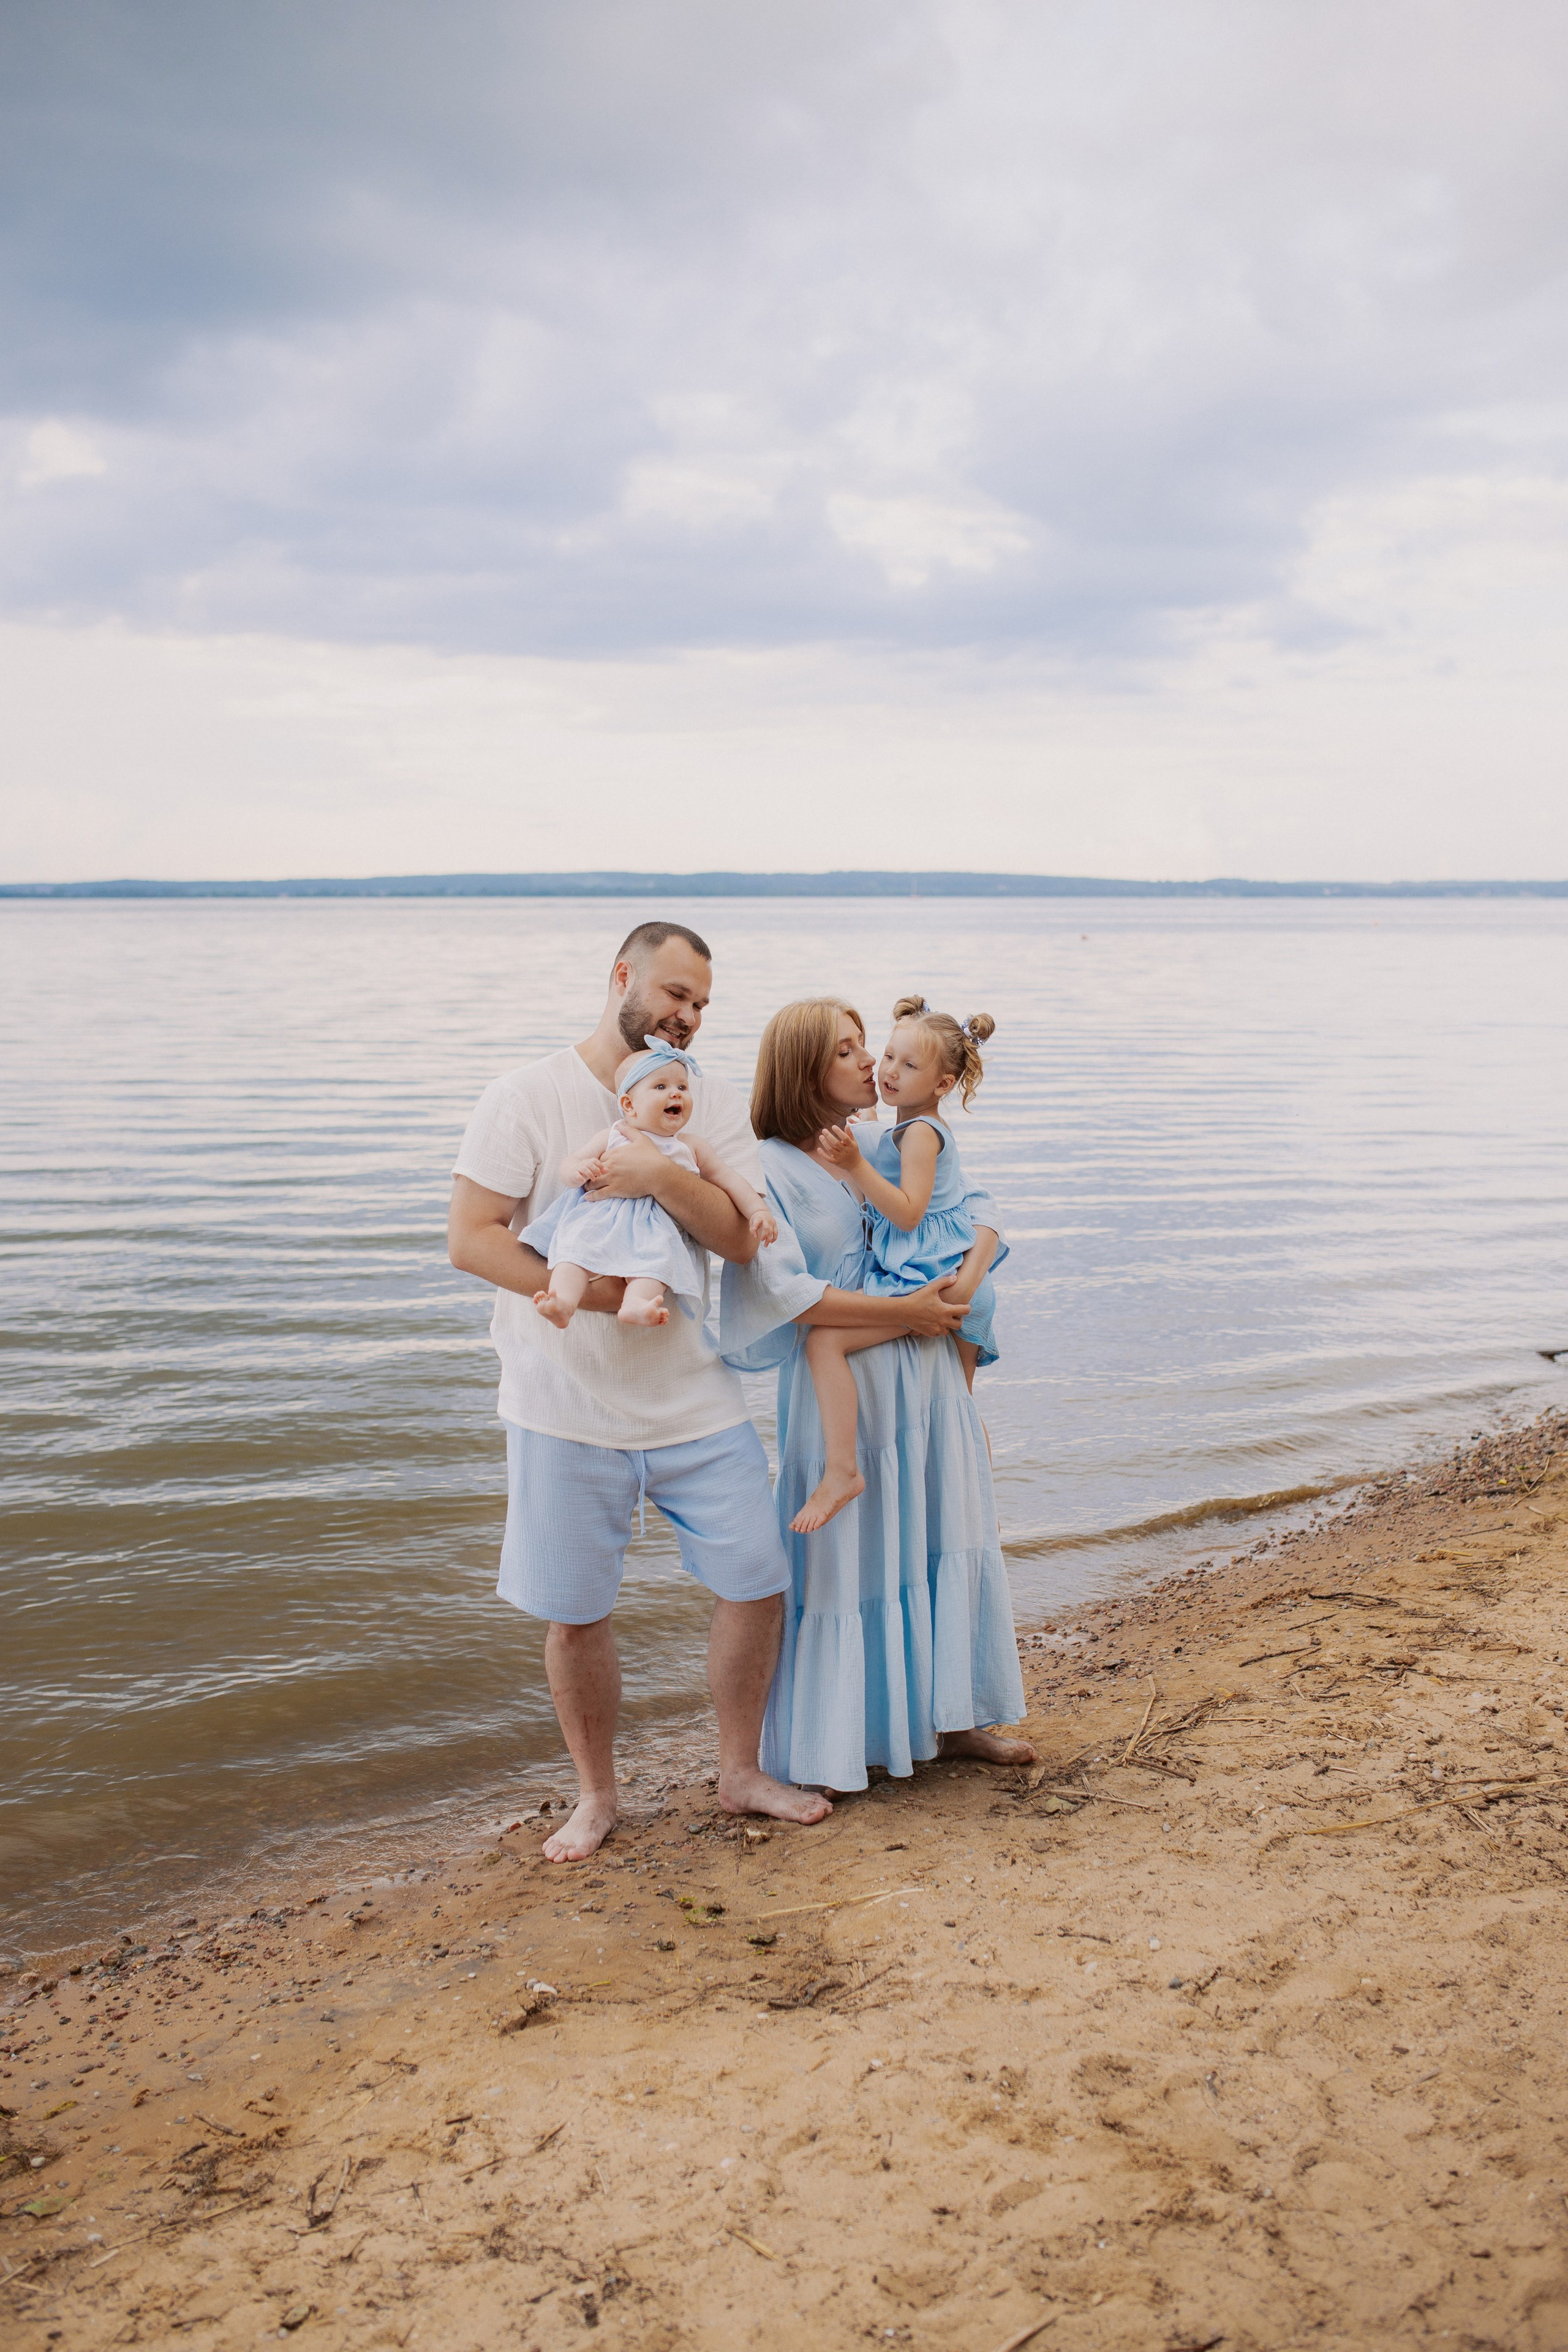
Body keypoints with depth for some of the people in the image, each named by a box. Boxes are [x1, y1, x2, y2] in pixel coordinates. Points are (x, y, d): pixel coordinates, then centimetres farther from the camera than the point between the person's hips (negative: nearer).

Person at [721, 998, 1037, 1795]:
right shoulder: (769, 1170, -11)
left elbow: (977, 1208, 10)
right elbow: (784, 1295, -19)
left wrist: (966, 1282, -10)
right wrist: (906, 1311, -17)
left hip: (926, 1375, 6)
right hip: (840, 1386, -6)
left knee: (944, 1542, 13)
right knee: (850, 1557, 3)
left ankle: (949, 1717, 28)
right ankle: (839, 1736, 18)